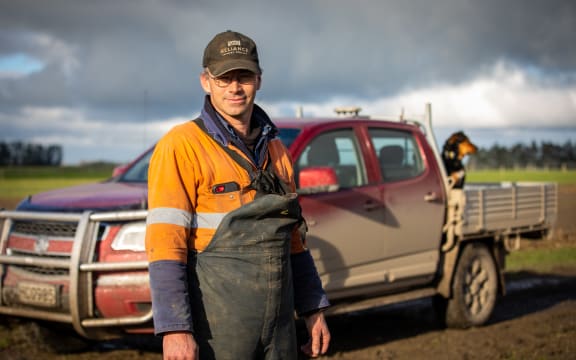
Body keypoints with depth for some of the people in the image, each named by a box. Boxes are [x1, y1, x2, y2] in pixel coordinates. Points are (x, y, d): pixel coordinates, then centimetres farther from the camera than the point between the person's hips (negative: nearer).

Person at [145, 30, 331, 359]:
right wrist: (175, 329, -23)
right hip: (215, 323, -6)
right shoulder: (182, 146, -10)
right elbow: (164, 242, -17)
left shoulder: (274, 150, 11)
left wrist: (314, 309, 12)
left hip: (278, 320, 6)